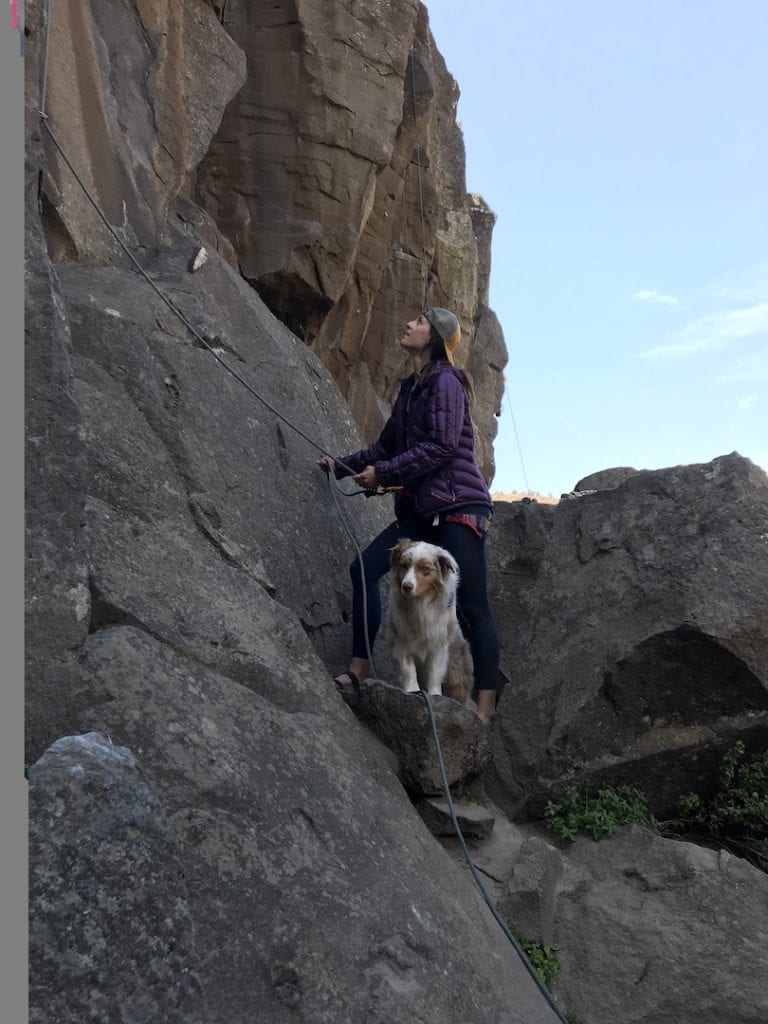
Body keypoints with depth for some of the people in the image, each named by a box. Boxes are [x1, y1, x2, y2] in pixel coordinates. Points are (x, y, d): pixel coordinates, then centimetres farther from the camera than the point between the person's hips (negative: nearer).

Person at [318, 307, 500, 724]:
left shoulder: (445, 381, -7)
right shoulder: (410, 387, 17)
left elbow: (442, 445, -17)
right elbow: (385, 446, 22)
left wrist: (382, 473, -14)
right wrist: (341, 466, 15)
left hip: (458, 505, -8)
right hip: (420, 509, 8)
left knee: (472, 604, -6)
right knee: (364, 568, -3)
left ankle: (485, 706, 2)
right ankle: (357, 671, 4)